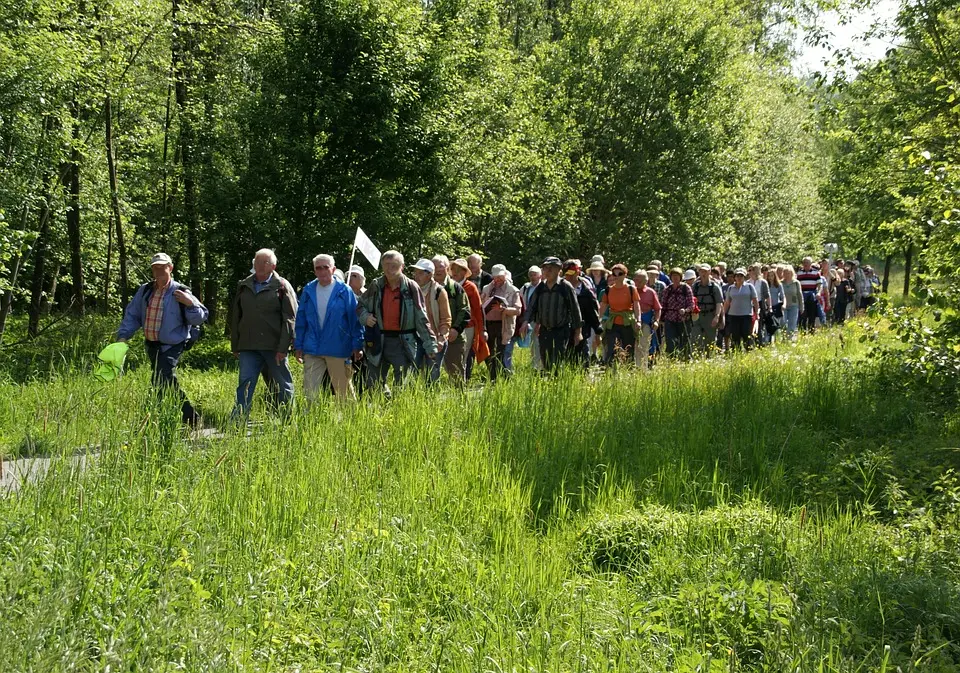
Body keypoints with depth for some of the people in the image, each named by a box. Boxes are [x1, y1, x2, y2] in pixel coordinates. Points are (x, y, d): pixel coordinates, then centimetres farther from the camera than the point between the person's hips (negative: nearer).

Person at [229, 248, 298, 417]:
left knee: (282, 387, 5)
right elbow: (235, 317, 19)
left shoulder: (282, 287, 1)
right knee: (245, 384, -6)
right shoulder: (244, 286, 14)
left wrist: (282, 348, -12)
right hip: (248, 346, 3)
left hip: (274, 347, -3)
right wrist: (235, 346, 14)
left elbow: (289, 319, -4)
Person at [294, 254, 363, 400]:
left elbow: (355, 320, -2)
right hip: (312, 350, 3)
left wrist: (357, 346, -6)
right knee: (309, 391, -1)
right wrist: (298, 346, 8)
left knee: (343, 391, 8)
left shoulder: (344, 291, -3)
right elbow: (301, 321, 12)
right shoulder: (308, 291, 7)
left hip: (338, 350, -3)